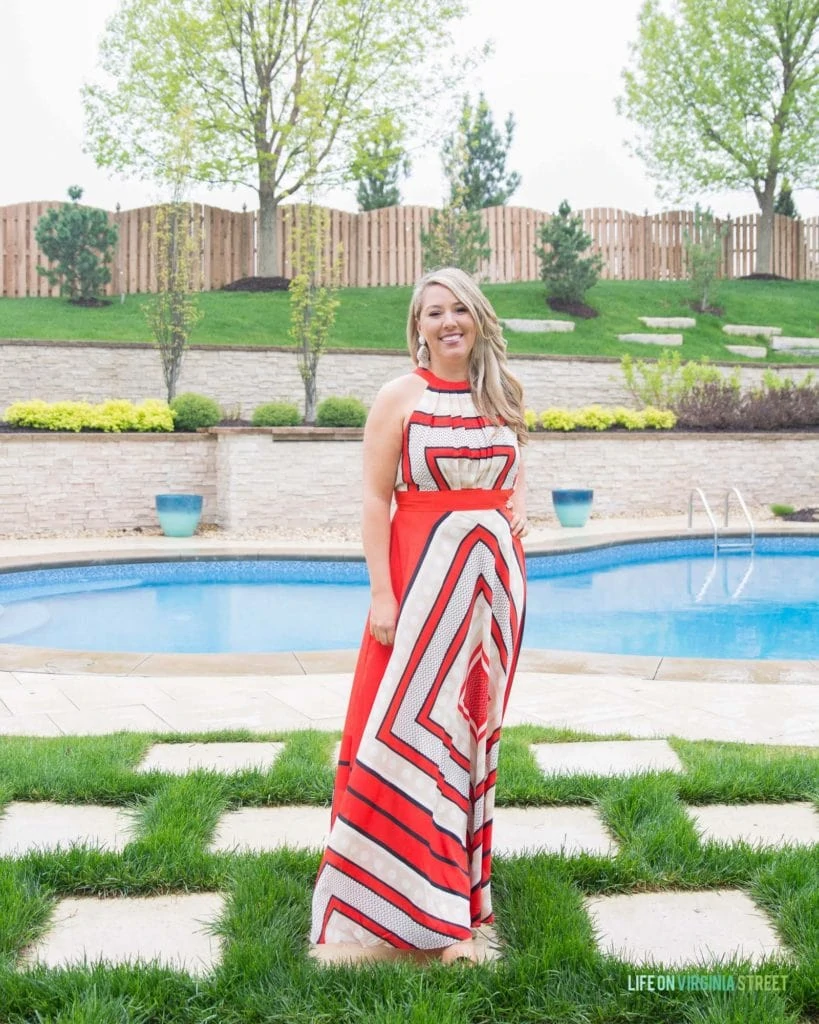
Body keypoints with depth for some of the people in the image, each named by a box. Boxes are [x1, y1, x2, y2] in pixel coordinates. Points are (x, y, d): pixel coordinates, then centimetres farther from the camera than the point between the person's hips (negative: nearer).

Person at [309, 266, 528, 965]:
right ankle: (399, 906, 11)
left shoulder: (501, 396, 10)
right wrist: (382, 593, -14)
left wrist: (518, 512, 1)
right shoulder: (401, 397, -4)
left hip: (496, 579, 4)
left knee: (473, 724, 11)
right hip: (423, 574, -4)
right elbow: (376, 500, -8)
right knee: (410, 723, -3)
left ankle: (456, 876, 26)